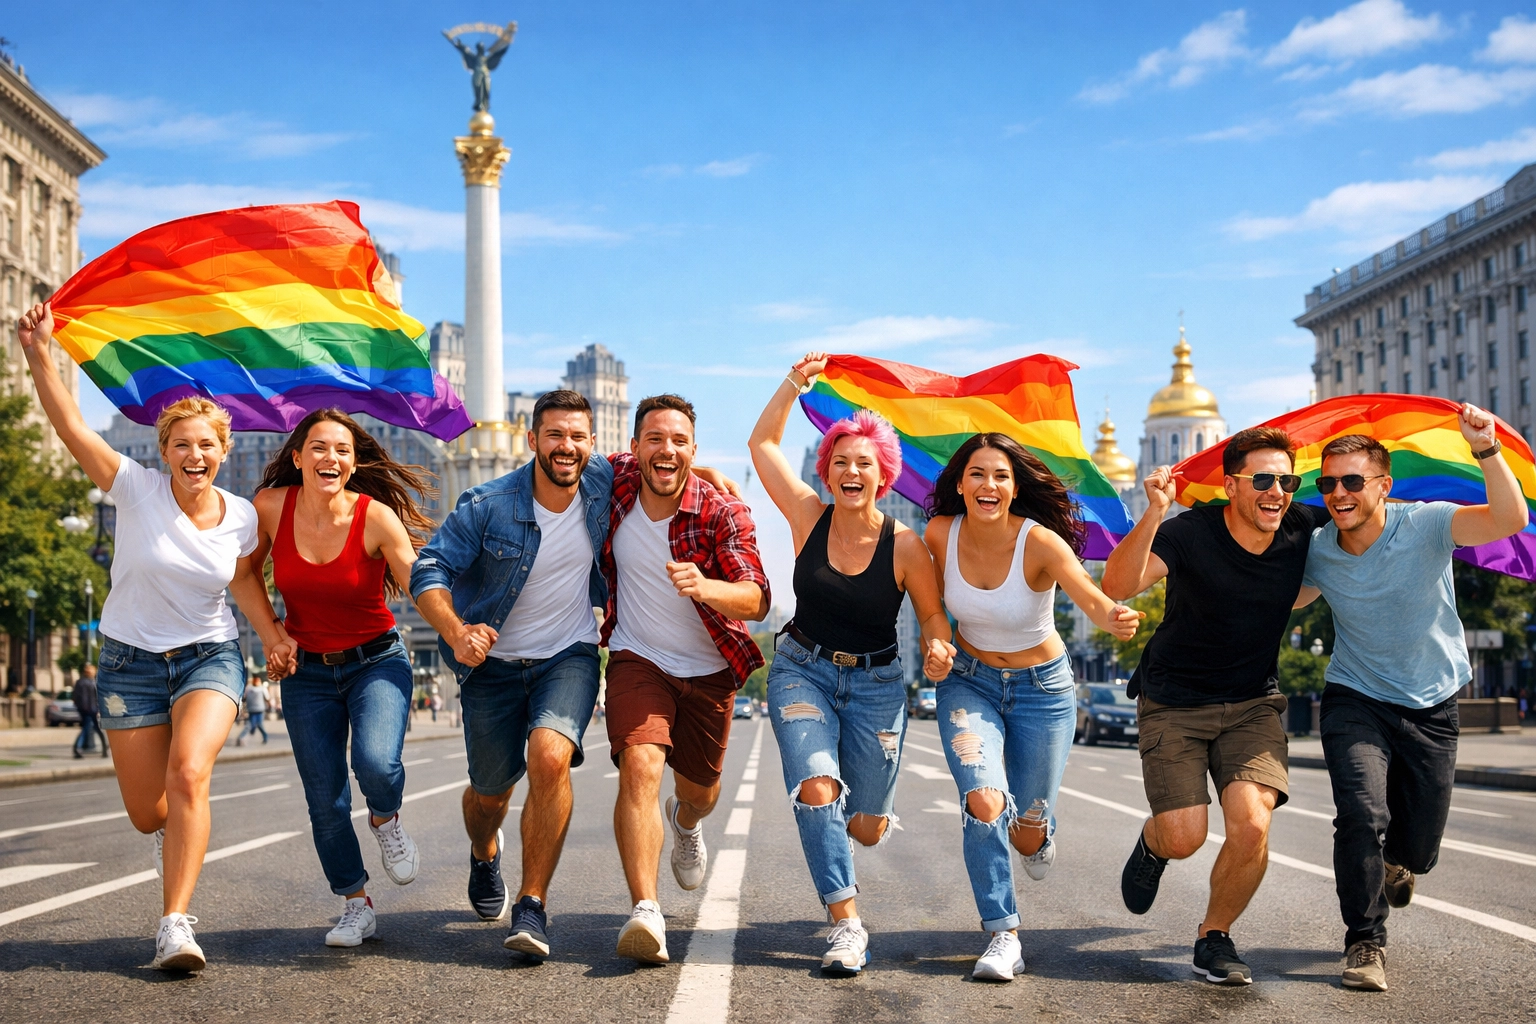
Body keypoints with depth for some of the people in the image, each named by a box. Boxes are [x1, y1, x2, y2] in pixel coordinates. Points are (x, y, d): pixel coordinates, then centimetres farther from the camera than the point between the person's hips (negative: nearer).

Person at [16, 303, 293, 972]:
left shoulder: (241, 515, -4)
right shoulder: (137, 489, -12)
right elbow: (71, 427, -21)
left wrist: (272, 634, 1)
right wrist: (41, 356, -32)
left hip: (209, 658, 0)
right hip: (131, 661, 0)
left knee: (189, 774, -26)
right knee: (146, 814, 4)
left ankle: (175, 924, -23)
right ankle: (178, 829, 45)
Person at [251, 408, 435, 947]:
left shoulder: (376, 517, -16)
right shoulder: (271, 508, -10)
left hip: (376, 661, -2)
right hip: (306, 670, 2)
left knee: (376, 761, -28)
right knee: (325, 802, 1)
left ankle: (386, 821, 8)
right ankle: (356, 905, 23)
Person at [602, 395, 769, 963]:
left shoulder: (724, 514, -20)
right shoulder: (614, 484, -12)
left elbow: (756, 600, -30)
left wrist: (703, 587, -52)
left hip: (710, 670, 0)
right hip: (637, 658, 0)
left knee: (700, 791, 18)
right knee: (640, 765, -26)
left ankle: (686, 820, 57)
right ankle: (645, 911, -34)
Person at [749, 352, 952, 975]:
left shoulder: (904, 546, -10)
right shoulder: (810, 519, -5)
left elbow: (932, 612, 1)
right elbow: (762, 443, -2)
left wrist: (938, 647, -20)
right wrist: (795, 383, -8)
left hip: (876, 684, 0)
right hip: (802, 671, 0)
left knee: (865, 831, 4)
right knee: (816, 791, -23)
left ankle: (868, 805, 44)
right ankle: (846, 923, -13)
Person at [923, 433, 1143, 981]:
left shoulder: (1039, 542, -26)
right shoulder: (941, 534, -16)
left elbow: (1089, 594, -44)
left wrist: (1113, 618, -65)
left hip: (1042, 688, -1)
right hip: (969, 682, 1)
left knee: (1027, 832, 7)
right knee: (984, 802, -21)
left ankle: (1038, 833, 47)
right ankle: (1003, 936, -6)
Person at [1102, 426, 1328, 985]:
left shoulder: (1305, 530, -8)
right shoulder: (1191, 533, -20)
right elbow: (1118, 586, -37)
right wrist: (1154, 514, -49)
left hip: (1253, 703, 2)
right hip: (1174, 703, -2)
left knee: (1252, 825, -18)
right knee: (1184, 838, -10)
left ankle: (1214, 935, 9)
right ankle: (1153, 844, 31)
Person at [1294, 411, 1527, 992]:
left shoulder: (1424, 526, -19)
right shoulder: (1318, 553, -9)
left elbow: (1510, 519, -35)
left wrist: (1485, 449, -49)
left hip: (1430, 708, 0)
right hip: (1355, 701, 0)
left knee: (1417, 850, 11)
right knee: (1363, 814, -24)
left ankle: (1393, 864, 51)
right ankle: (1365, 943, -4)